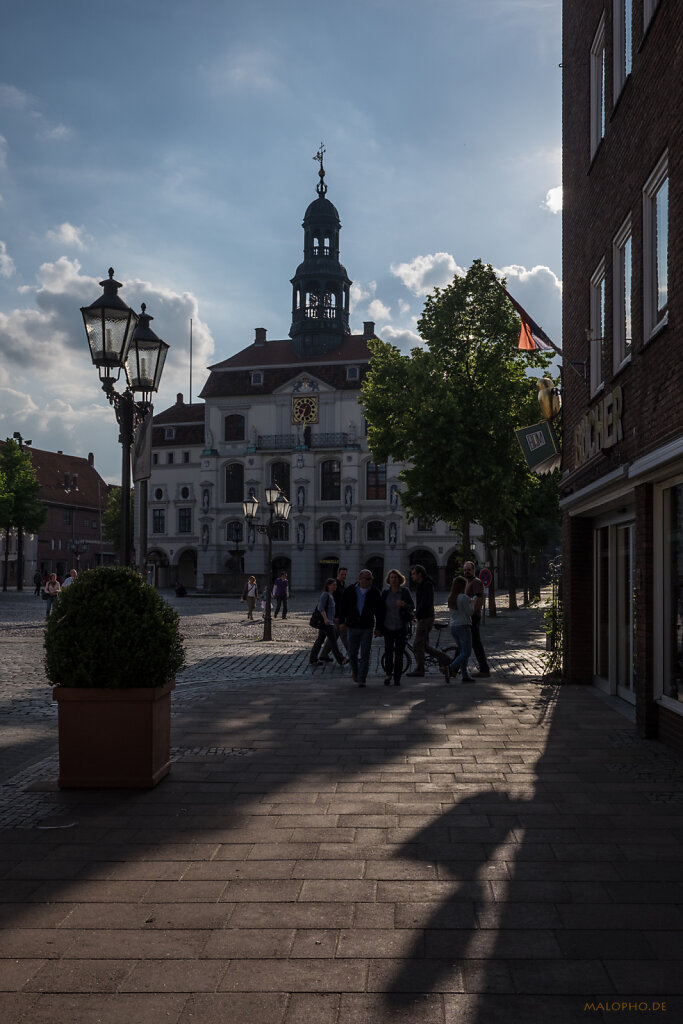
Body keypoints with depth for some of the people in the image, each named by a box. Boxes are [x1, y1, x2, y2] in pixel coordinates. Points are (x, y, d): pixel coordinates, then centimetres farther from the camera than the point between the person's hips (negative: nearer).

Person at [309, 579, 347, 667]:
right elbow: (321, 608, -20)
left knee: (319, 640, 10)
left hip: (328, 622, 10)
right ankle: (340, 660, -2)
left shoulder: (331, 595, 16)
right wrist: (325, 618, -28)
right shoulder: (325, 594, -13)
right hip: (325, 622, -10)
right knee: (333, 640, -5)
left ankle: (312, 660, 12)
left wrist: (333, 619, 27)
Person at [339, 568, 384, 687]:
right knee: (352, 653, 8)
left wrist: (378, 628, 0)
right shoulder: (350, 591, 0)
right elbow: (343, 607, 6)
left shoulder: (374, 592, -1)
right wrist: (342, 621, -3)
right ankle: (355, 672, 34)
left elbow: (379, 611, 3)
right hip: (352, 627, 1)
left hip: (367, 628, -1)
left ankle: (361, 680, 0)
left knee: (365, 655, -4)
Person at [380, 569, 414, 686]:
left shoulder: (404, 591, -1)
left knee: (399, 653, 1)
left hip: (400, 627, -1)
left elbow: (412, 607, -3)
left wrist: (404, 604, -25)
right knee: (388, 651, -4)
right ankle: (388, 674, 16)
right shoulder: (385, 592, 3)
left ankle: (397, 678, 10)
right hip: (388, 627, 1)